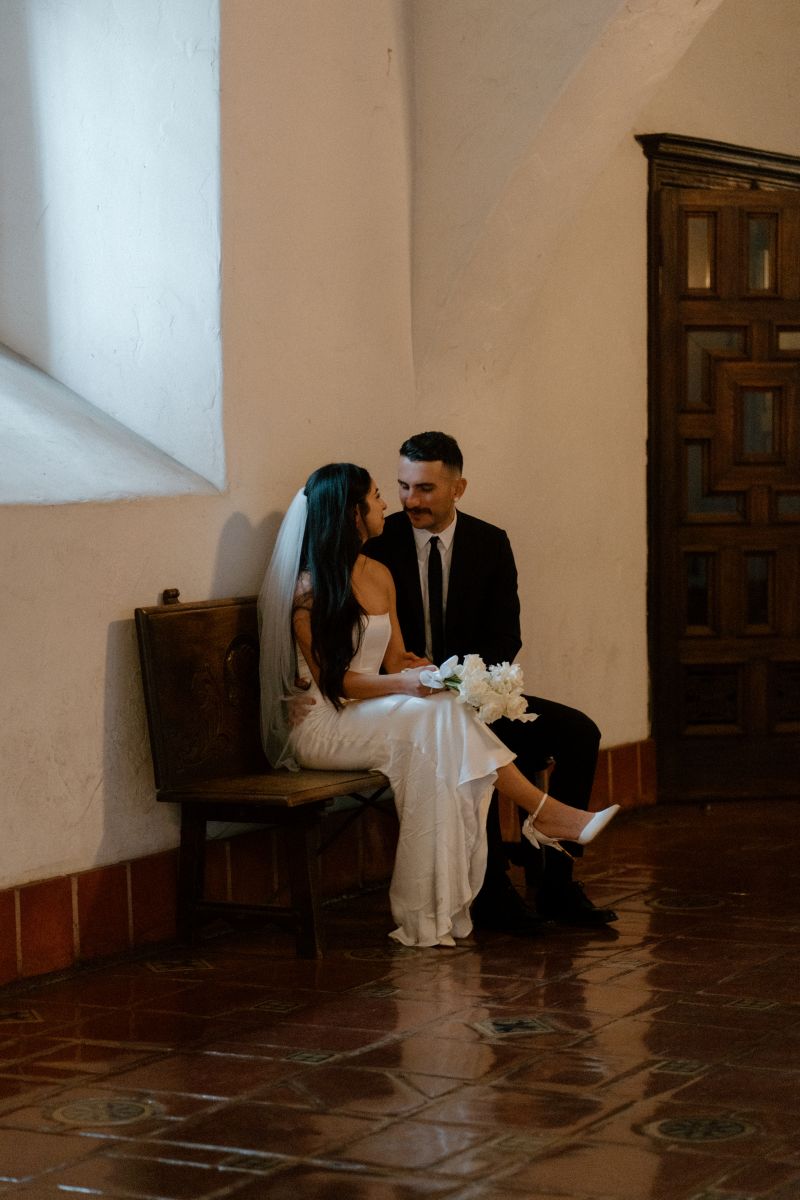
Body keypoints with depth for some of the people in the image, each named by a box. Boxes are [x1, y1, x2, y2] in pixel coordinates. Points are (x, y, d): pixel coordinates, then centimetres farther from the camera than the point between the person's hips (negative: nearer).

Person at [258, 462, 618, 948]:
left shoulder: (379, 575, 15)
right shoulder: (309, 589, -10)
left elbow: (395, 658, 14)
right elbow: (331, 679, -14)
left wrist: (421, 670, -10)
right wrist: (405, 684, -26)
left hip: (373, 717, 7)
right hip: (322, 725, -7)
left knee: (442, 717, -24)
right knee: (436, 715, -29)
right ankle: (541, 811, -24)